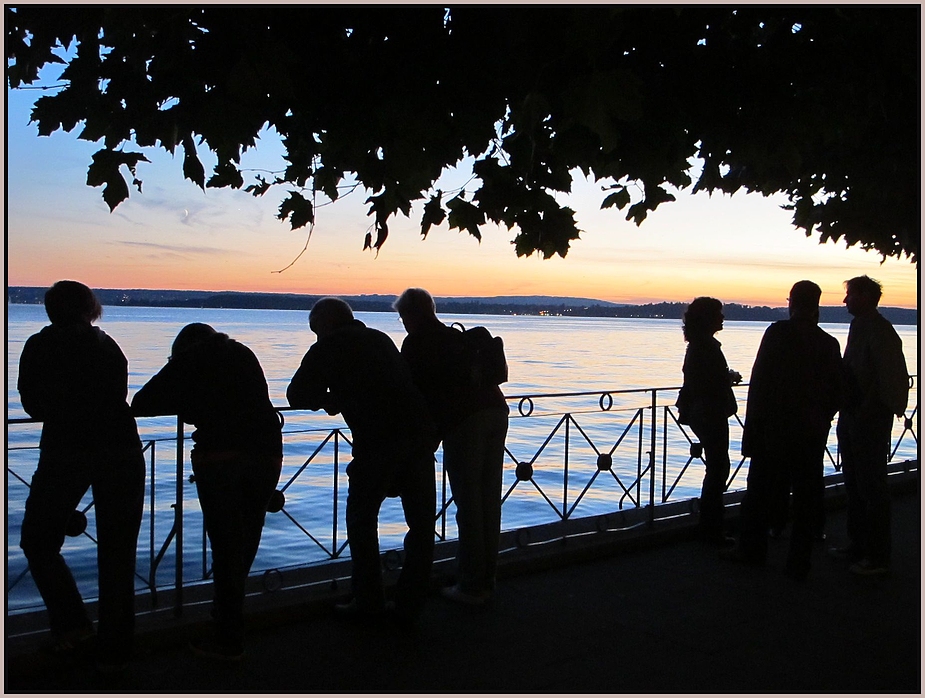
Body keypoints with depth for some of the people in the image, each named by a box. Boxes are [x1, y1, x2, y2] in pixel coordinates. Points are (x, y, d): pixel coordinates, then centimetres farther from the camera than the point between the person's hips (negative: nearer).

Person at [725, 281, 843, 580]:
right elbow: (837, 392, 5)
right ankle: (799, 563, 12)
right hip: (812, 433, 3)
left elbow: (760, 380, -11)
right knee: (807, 497, 8)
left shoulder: (777, 332, -8)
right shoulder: (828, 343, 2)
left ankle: (752, 549, 20)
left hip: (775, 429, -3)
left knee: (762, 490, 10)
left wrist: (754, 423, -5)